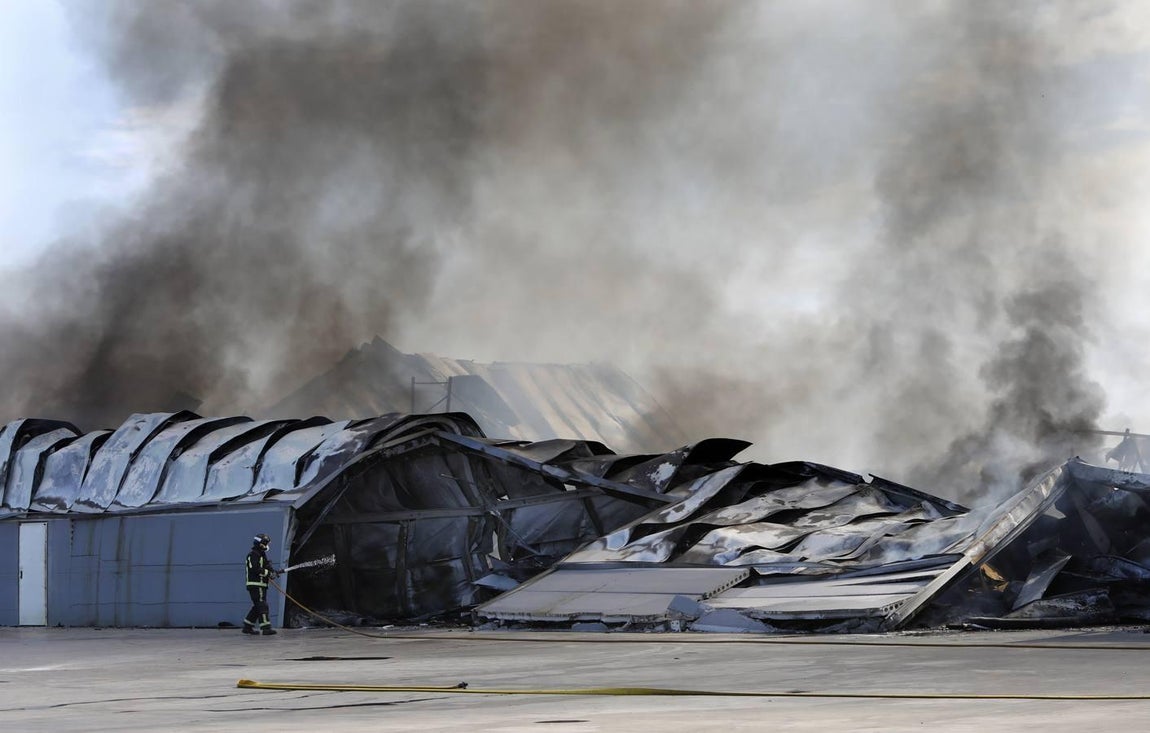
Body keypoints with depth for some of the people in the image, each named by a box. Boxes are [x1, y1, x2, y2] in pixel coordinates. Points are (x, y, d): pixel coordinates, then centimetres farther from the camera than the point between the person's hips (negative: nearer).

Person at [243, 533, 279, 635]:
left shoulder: (261, 555, 21)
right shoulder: (253, 555, -12)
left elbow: (266, 568, 21)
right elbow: (255, 569, -23)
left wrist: (273, 571, 2)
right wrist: (269, 573, -23)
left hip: (261, 584, 10)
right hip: (255, 584, -10)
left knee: (257, 607, 12)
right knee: (262, 605, -14)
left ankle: (247, 626, 19)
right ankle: (266, 628, -18)